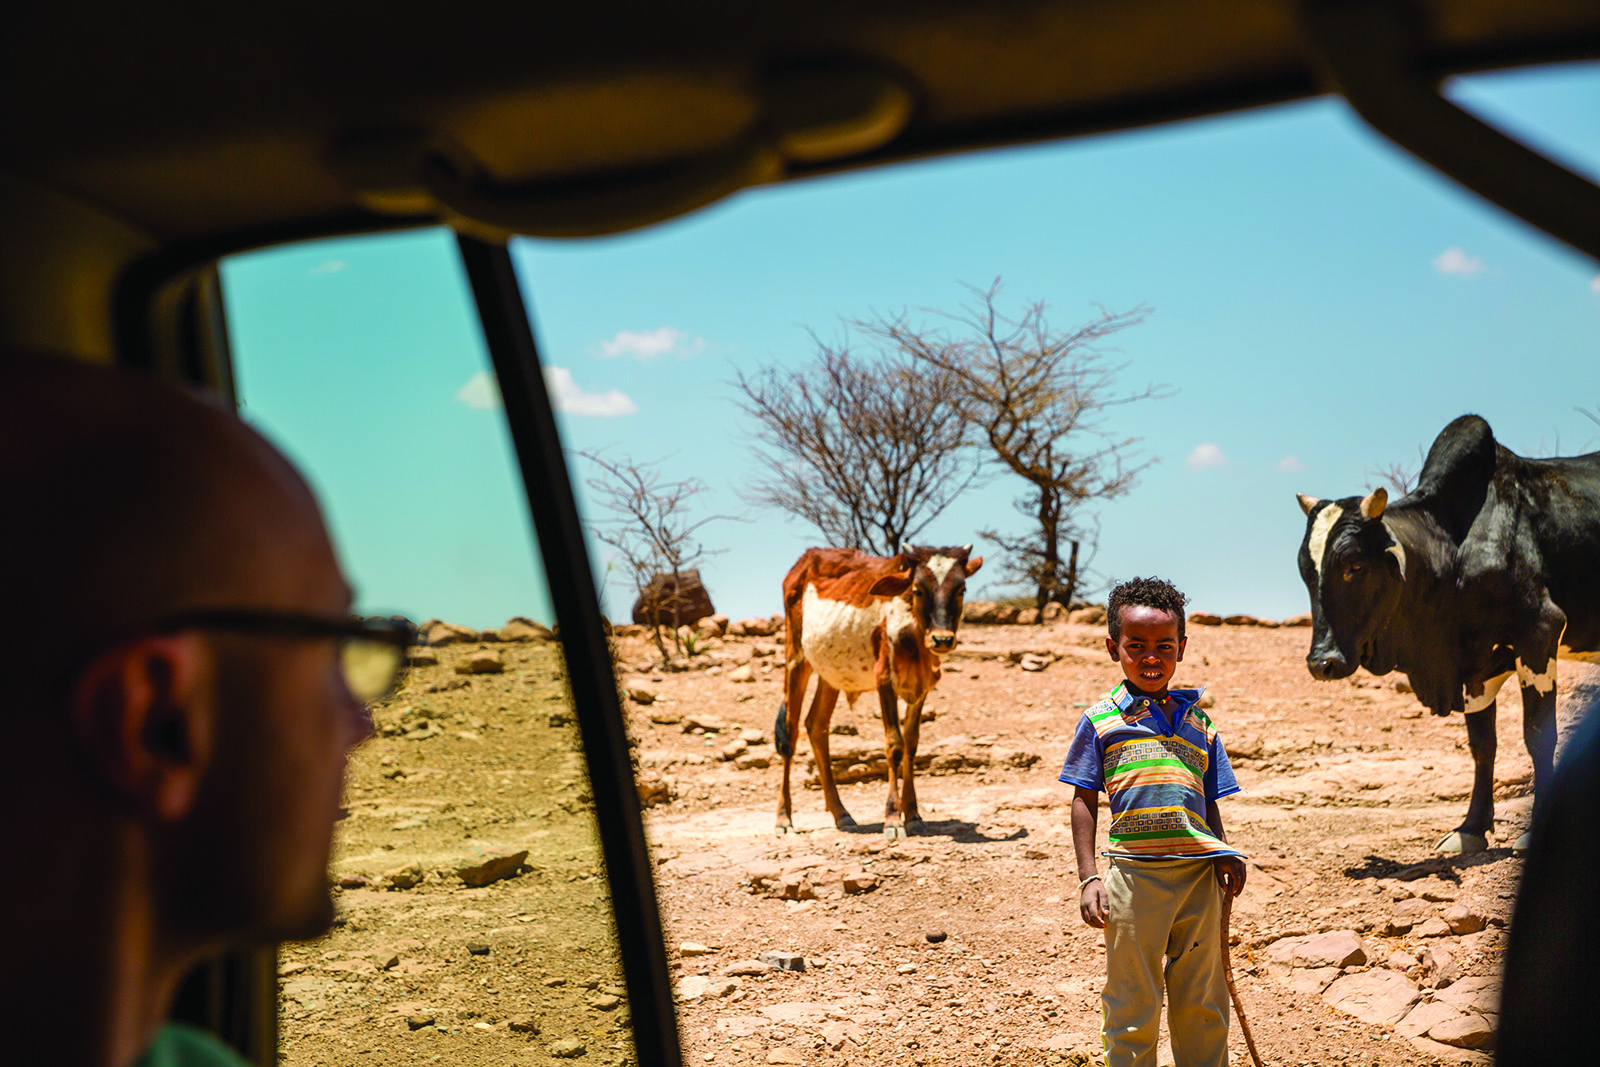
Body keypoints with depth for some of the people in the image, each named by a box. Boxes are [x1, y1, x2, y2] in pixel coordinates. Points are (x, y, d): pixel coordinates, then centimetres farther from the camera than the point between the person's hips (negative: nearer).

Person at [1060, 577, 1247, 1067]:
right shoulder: (1100, 720, 2)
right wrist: (1088, 878, -2)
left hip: (1198, 874, 3)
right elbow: (1085, 801, 4)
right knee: (1132, 1009, 6)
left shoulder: (1198, 723, 13)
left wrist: (1225, 854, 0)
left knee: (1203, 1007, 12)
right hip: (1134, 874, -3)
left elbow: (1208, 803, 17)